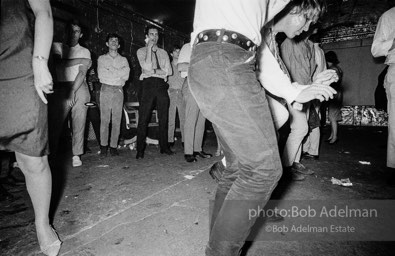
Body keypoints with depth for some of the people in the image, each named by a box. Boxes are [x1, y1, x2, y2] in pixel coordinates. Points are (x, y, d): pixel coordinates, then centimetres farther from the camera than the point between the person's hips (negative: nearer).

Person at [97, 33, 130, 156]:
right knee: (104, 119, -5)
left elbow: (126, 75, 0)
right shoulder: (102, 58, 14)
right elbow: (101, 75, 0)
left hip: (118, 91, 1)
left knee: (117, 120, -3)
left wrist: (111, 69, -4)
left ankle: (114, 146, 2)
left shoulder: (123, 60, 17)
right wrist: (118, 74, -2)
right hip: (106, 90, -1)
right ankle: (103, 146, 1)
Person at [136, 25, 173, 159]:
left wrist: (154, 71, -4)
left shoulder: (163, 52, 20)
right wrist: (149, 48, -5)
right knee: (143, 118, -7)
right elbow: (147, 66, -10)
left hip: (161, 85, 4)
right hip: (148, 84, -3)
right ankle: (140, 150, -1)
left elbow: (169, 71, 6)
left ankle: (164, 147, 12)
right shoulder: (141, 51, 10)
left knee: (164, 118, 4)